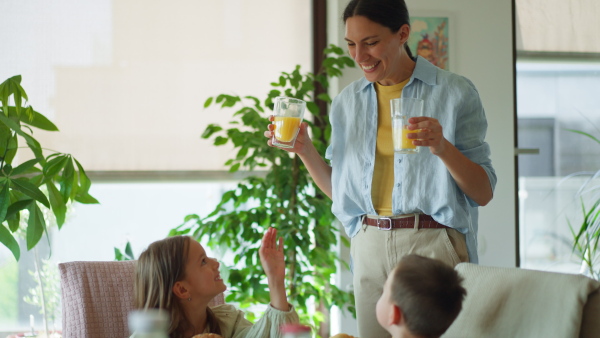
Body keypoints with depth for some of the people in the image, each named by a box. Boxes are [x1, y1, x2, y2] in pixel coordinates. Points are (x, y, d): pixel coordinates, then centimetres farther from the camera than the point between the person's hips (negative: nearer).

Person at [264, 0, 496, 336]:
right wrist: (303, 147, -1)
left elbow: (484, 193, -7)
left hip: (434, 245, -4)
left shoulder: (454, 92, -5)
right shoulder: (348, 101, 9)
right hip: (370, 247, 4)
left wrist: (442, 147, -23)